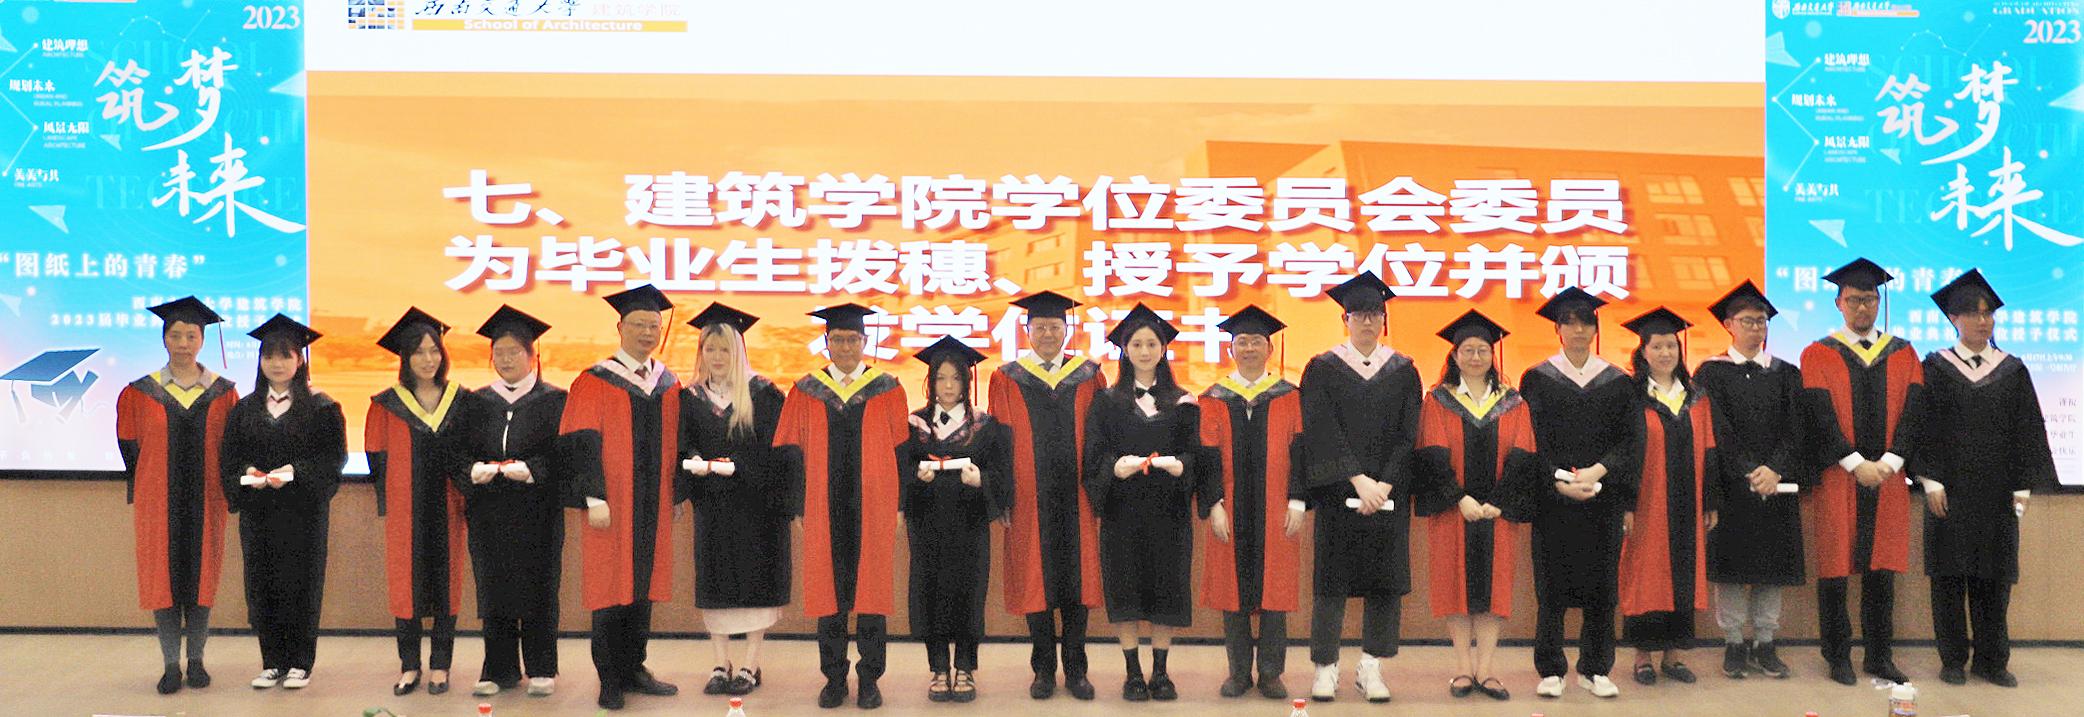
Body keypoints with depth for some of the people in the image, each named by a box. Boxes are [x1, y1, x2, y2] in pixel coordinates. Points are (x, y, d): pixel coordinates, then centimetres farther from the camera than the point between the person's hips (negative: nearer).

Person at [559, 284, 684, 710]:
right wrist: (594, 499, -17)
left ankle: (634, 669, 20)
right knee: (611, 590, 0)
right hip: (612, 506, -5)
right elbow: (582, 444, -10)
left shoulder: (669, 384, 10)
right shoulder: (595, 383, -5)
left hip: (654, 506, 5)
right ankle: (611, 680, 8)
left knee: (643, 587, 9)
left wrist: (675, 496, 12)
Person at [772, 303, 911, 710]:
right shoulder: (806, 392, 6)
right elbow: (792, 452, 6)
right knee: (828, 590, 3)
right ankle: (834, 678, 13)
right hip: (824, 511, 1)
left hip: (874, 509, -1)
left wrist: (898, 505, -2)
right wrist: (801, 505, -2)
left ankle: (869, 679, 10)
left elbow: (901, 449, 4)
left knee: (870, 587, 1)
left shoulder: (888, 390, 4)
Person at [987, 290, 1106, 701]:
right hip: (1030, 500, -1)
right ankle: (1044, 669, 14)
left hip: (1076, 499, 1)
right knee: (1036, 582, 3)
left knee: (1076, 581, 4)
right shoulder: (1007, 380, 5)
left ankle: (1075, 669, 13)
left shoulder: (1089, 378, 7)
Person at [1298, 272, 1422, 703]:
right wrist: (1358, 480, -15)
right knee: (1332, 580, -1)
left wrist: (1385, 485, -11)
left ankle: (1370, 668, 11)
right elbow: (1322, 433, -6)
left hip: (1389, 493, 2)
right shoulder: (1323, 369, 1)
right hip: (1337, 493, -2)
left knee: (1385, 583, 2)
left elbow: (1408, 435, 2)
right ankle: (1325, 668, 8)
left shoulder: (1403, 372, 7)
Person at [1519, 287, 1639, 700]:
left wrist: (1598, 472, -15)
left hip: (1603, 498, 2)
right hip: (1552, 498, -2)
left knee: (1601, 585, 4)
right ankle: (1550, 671, 8)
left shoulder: (1617, 382, 7)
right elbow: (1530, 439, -3)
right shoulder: (1537, 380, 3)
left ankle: (1594, 670, 15)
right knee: (1552, 586, 0)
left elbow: (1631, 440, 1)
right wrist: (1558, 480, -16)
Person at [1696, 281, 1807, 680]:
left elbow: (1794, 429, 2)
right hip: (1730, 484, -3)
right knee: (1732, 564, -1)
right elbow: (1718, 431, -7)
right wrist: (1749, 473, -17)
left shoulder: (1785, 374, 10)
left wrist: (1774, 469, -14)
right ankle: (1734, 645, 6)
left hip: (1777, 484, 3)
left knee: (1772, 564, 3)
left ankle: (1765, 645, 9)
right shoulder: (1711, 373, 1)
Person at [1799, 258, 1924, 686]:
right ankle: (1838, 658, 8)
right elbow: (1822, 417, -7)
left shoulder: (1903, 355, 11)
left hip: (1888, 475, 2)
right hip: (1837, 476, -2)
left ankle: (1879, 656, 15)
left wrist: (1891, 461, -11)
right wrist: (1857, 464, -15)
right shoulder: (1819, 355, 2)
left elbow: (1912, 413, 2)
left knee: (1882, 567, 5)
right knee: (1835, 568, 0)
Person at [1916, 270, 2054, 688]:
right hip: (1950, 488, -2)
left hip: (1995, 491, 2)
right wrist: (1931, 481, -11)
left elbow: (2026, 430, 6)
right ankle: (1953, 660, 8)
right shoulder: (1936, 367, 1)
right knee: (1950, 574, 0)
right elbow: (1926, 428, -2)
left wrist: (2022, 488, -1)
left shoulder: (2012, 370, 7)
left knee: (1993, 575, 4)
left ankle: (1991, 660, 13)